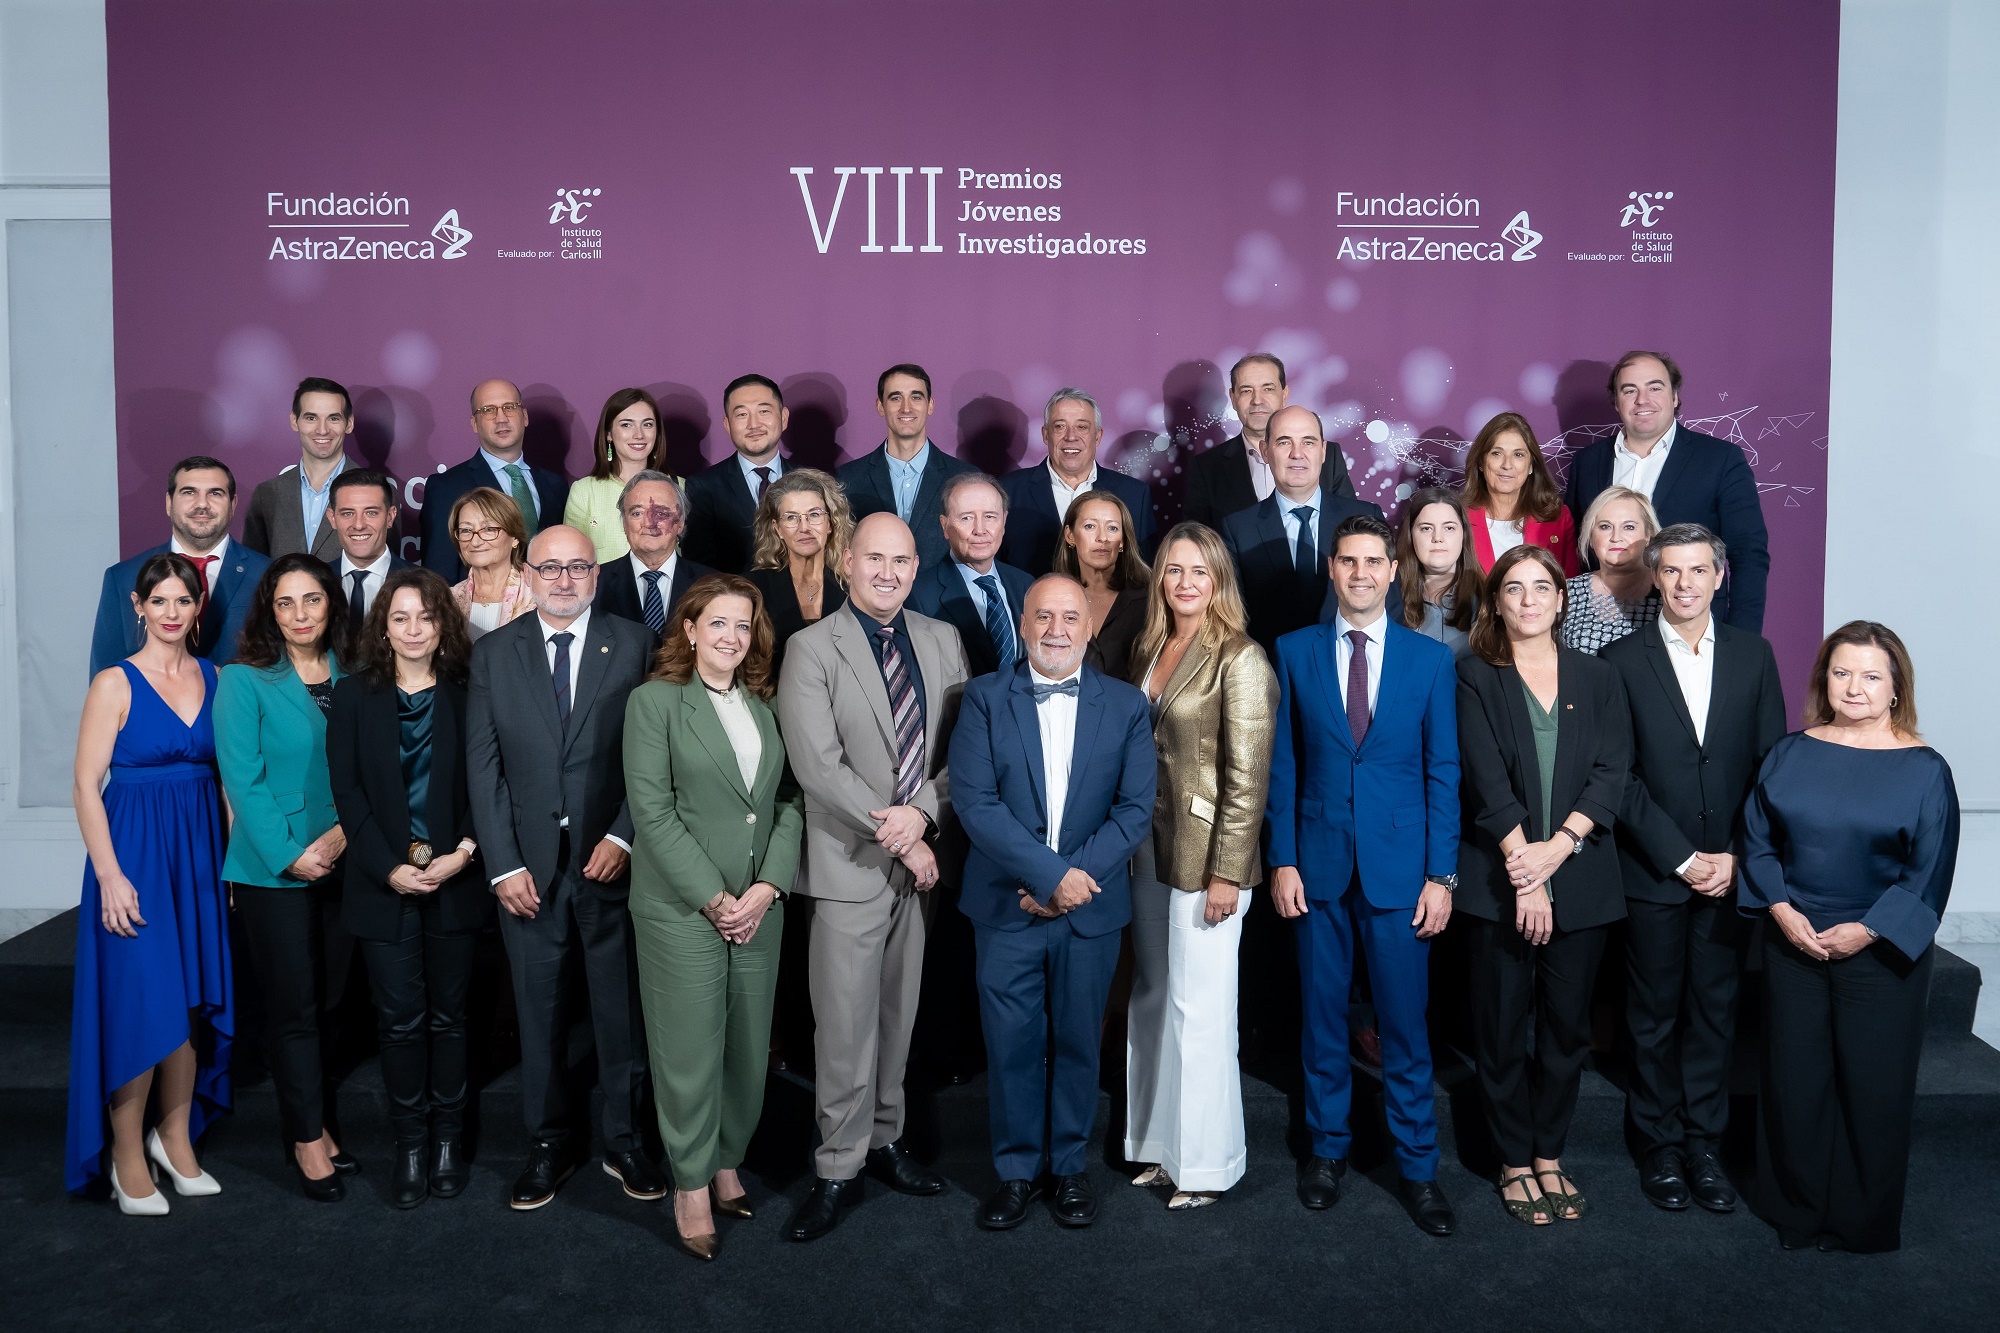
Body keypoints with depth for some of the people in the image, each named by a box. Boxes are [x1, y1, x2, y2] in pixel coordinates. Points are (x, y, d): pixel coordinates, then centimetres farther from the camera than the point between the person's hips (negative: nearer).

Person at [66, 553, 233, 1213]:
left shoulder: (214, 678, 7)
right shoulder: (116, 684, -6)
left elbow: (229, 773, 9)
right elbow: (87, 786, -8)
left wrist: (234, 858, 2)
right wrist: (110, 875, -15)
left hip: (202, 853, 5)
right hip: (135, 852, -4)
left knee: (193, 998, 10)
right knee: (140, 1003, -2)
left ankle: (175, 1138, 26)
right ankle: (128, 1158, 14)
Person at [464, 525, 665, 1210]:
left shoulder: (633, 644, 1)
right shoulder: (493, 653, 5)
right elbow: (483, 767, 2)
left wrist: (624, 837, -12)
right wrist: (504, 864, -5)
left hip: (611, 859, -1)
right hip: (527, 866, 1)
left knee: (621, 1009, 8)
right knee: (540, 1013, 10)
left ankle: (623, 1141, 24)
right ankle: (549, 1146, 26)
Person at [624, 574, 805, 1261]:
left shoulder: (764, 707, 11)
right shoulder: (655, 700, -3)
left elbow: (788, 803, 8)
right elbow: (652, 809, -9)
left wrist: (768, 886, -6)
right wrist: (713, 897, -12)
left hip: (759, 906, 4)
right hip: (682, 909, -4)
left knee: (748, 1046, 9)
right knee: (690, 1050, 1)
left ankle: (726, 1162, 26)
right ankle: (692, 1188, 15)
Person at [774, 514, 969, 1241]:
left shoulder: (942, 641, 7)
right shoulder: (812, 648, -7)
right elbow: (819, 766, -15)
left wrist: (923, 811, -13)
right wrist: (900, 840, -14)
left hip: (921, 860, 4)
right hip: (851, 865, -4)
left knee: (899, 1013, 16)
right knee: (845, 1025, 1)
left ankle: (884, 1138, 32)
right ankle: (839, 1170, 15)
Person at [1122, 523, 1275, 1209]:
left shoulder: (1241, 660, -12)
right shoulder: (1149, 649, 10)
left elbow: (1248, 777, -14)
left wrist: (1227, 874, -16)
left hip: (1205, 855, -7)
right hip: (1148, 849, 7)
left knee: (1198, 1009, 2)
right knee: (1152, 998, 13)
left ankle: (1207, 1162, 17)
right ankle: (1163, 1143, 28)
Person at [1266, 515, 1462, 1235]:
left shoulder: (1430, 658, 2)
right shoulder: (1296, 652, 3)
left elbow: (1443, 772, 1)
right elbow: (1282, 765, 4)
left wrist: (1441, 874, -4)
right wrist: (1282, 860, -2)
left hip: (1399, 867, -1)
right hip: (1318, 865, 1)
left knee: (1405, 1023, 4)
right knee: (1323, 1015, 11)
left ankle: (1417, 1167, 18)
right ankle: (1328, 1147, 27)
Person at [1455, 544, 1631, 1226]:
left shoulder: (1598, 679, 8)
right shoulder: (1477, 678, 1)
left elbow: (1611, 773, -2)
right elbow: (1488, 781, -9)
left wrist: (1557, 847, -15)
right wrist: (1522, 867, -17)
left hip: (1581, 882, 2)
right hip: (1498, 881, -2)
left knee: (1567, 1027, 10)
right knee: (1502, 1029, 6)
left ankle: (1549, 1156, 26)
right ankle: (1515, 1161, 21)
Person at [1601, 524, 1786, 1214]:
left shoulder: (1753, 655, 4)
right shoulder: (1622, 659, -4)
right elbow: (1619, 775, -7)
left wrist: (1737, 855, -6)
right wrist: (1681, 857, -11)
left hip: (1730, 870, 2)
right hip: (1653, 872, -2)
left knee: (1715, 1010, 10)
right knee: (1655, 1015, 8)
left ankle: (1704, 1143, 22)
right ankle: (1659, 1144, 22)